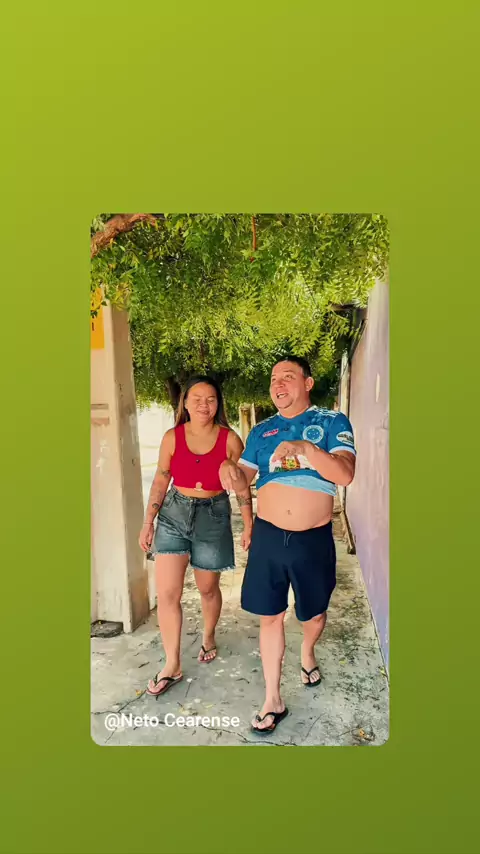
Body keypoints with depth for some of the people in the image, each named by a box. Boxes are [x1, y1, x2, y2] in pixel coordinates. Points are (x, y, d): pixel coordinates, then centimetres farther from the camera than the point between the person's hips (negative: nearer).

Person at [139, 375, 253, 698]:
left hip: (213, 519, -1)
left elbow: (242, 486, -2)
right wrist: (148, 522, 3)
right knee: (167, 594, 0)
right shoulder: (172, 437, -6)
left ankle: (209, 637, 46)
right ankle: (172, 665, 18)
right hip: (174, 515, 1)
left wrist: (249, 525, 0)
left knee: (208, 588, 16)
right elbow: (161, 480, 3)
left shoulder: (230, 439, -9)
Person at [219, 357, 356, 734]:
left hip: (314, 539, -2)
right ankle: (273, 701, 26)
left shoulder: (332, 422, -4)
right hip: (268, 536, 2)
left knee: (314, 611, 18)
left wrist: (306, 448, -33)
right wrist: (229, 468, -18)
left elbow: (346, 474, -18)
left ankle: (308, 653, 53)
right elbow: (244, 480, 6)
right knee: (270, 616, 9)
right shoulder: (261, 431, 6)